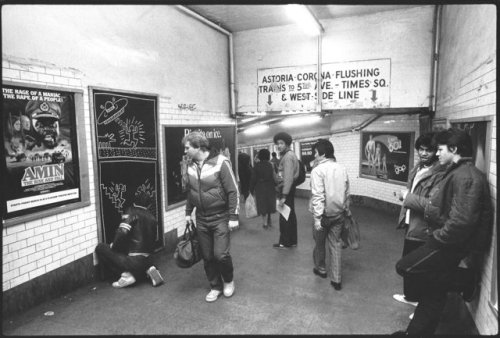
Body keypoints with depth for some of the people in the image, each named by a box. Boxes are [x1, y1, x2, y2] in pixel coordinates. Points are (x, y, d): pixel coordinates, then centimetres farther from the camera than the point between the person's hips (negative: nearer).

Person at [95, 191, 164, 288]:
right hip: (146, 259, 6)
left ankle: (125, 274, -4)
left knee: (100, 248, 3)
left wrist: (113, 247, -3)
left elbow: (122, 232, -21)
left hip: (133, 260, -6)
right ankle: (150, 269, 8)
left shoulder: (132, 212, -7)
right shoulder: (151, 217, 9)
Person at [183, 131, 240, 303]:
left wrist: (233, 217, -15)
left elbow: (233, 191, -14)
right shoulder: (191, 167, 3)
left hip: (220, 217, -5)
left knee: (220, 254, -8)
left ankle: (228, 281, 22)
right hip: (201, 219, 5)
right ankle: (215, 287, 30)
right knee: (207, 257, 10)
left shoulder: (220, 162, -15)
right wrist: (188, 212, 15)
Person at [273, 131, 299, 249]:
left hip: (286, 189, -10)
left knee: (284, 216, -2)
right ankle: (292, 241, 26)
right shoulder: (290, 155, 16)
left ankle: (284, 242, 8)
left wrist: (284, 196, -25)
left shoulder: (288, 156, -16)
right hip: (289, 188, 10)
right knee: (291, 215, 15)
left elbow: (288, 178, -24)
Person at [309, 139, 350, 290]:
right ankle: (336, 279, 13)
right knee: (336, 244, 11)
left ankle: (321, 269, 36)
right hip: (339, 213, 5)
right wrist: (346, 211, 21)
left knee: (319, 243, 17)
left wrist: (317, 217, -20)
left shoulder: (318, 170, -15)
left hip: (324, 214, -5)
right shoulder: (342, 168, 4)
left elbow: (318, 196, -20)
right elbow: (346, 193, 11)